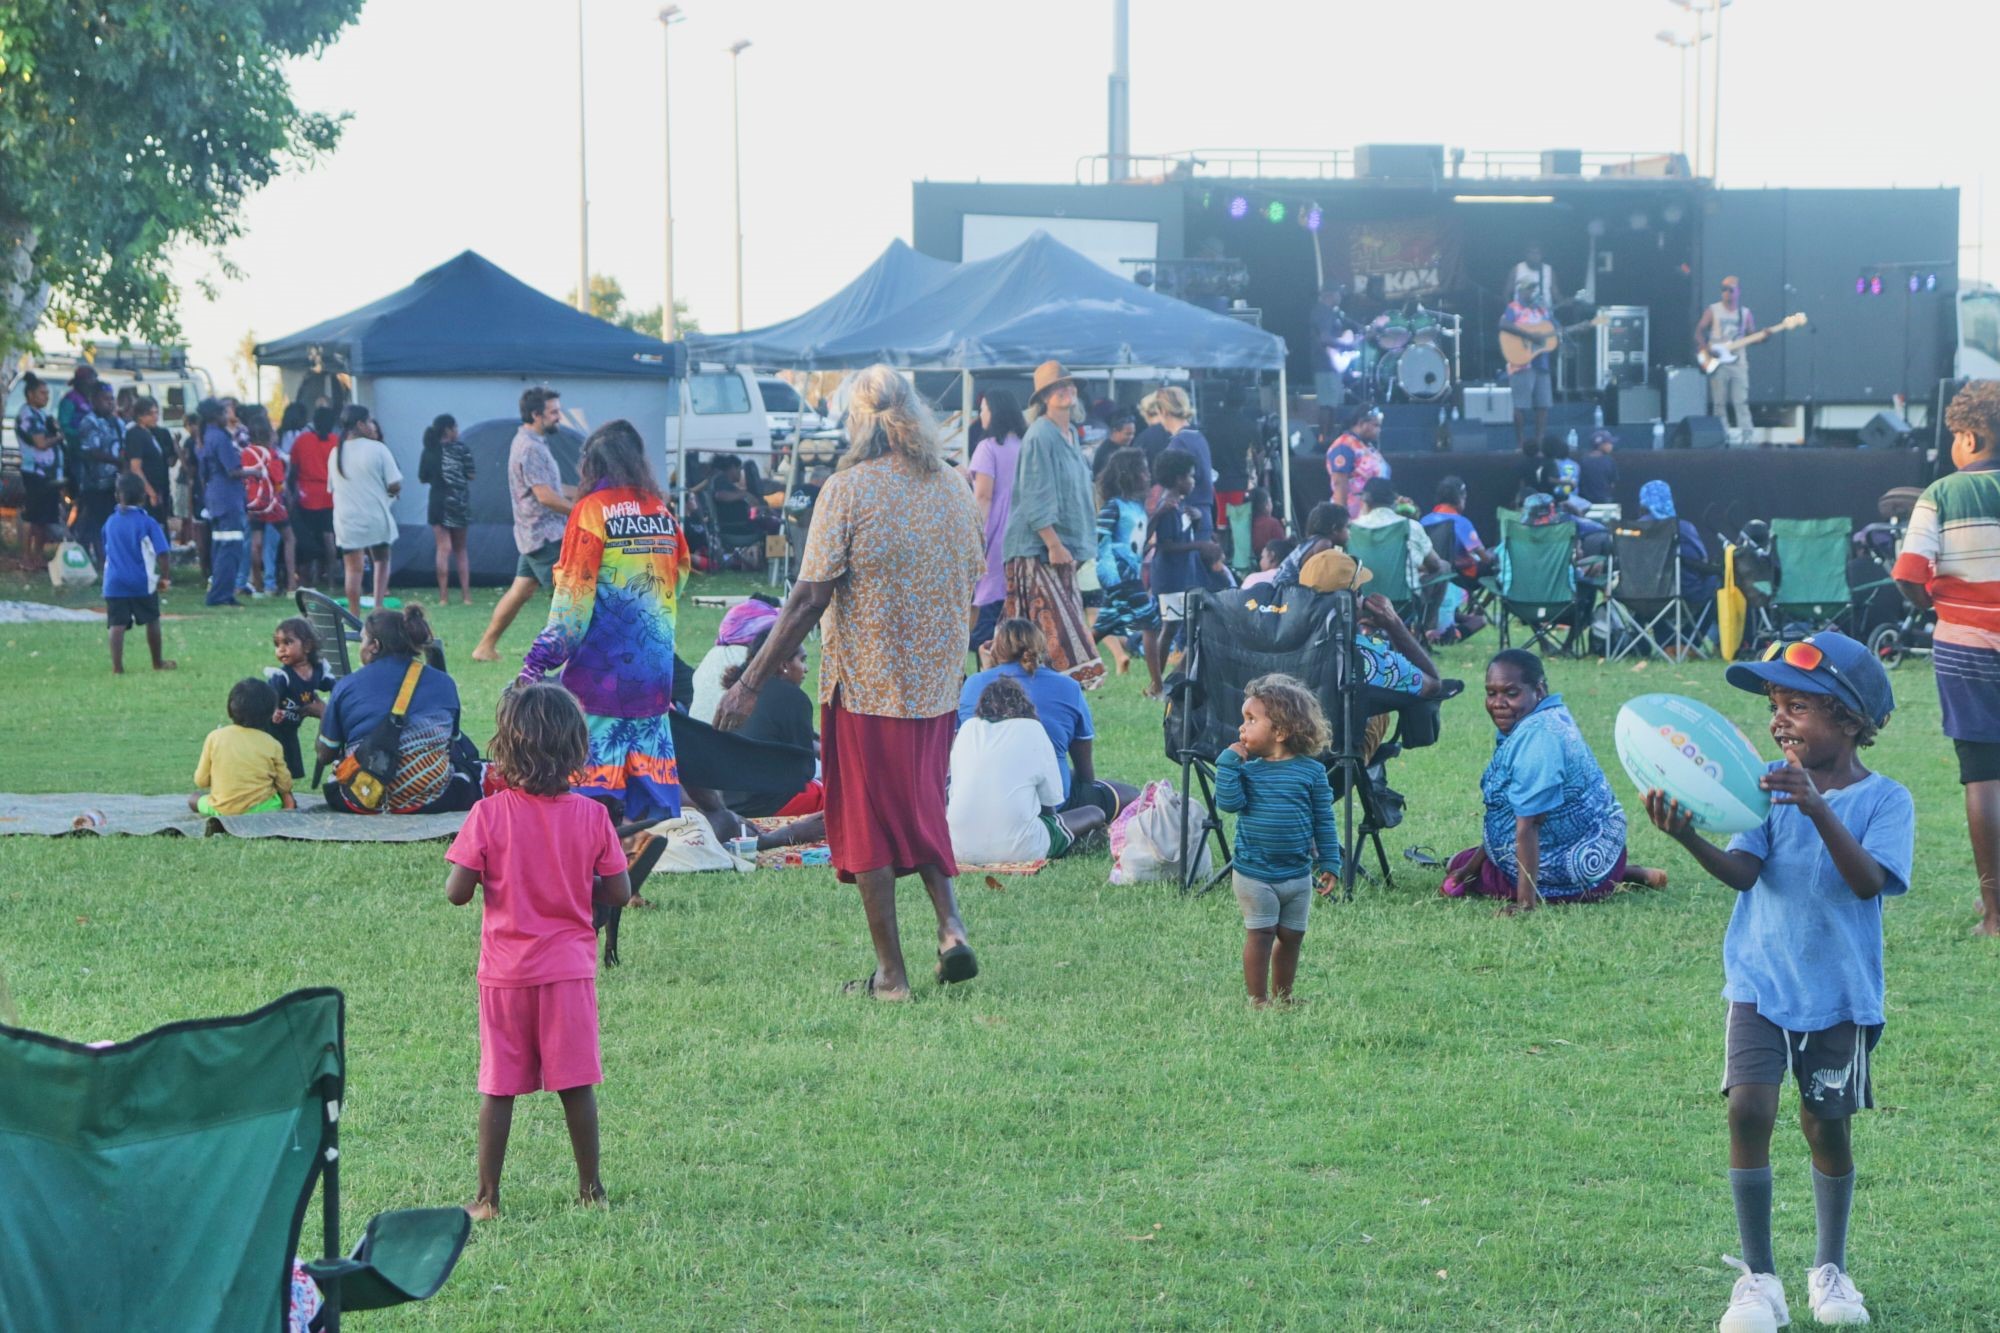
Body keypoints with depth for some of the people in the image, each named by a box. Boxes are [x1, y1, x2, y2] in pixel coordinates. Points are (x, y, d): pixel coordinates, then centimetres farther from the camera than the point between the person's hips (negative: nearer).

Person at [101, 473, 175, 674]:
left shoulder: (110, 522, 6)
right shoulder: (148, 523, -6)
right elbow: (162, 554, -11)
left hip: (114, 582, 2)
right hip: (143, 582, -2)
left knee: (117, 625, -2)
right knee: (152, 621, 15)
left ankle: (117, 666, -14)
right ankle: (158, 663, 27)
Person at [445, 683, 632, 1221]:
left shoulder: (489, 815, -11)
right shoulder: (591, 816, -5)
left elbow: (457, 892, -12)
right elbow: (619, 892, -2)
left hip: (505, 973, -1)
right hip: (569, 968, 1)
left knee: (498, 1087, 6)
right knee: (576, 1084, 8)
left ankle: (487, 1196, 9)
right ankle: (590, 1189, 15)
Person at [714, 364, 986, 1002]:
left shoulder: (849, 489, -13)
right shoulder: (955, 488, 4)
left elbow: (811, 597, -16)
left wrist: (750, 684, -13)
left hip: (866, 685, -5)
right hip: (936, 685, 5)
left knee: (867, 826, 6)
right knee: (922, 812, 21)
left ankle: (891, 971, 7)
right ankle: (950, 925, 1)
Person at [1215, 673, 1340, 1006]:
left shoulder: (1311, 771, -4)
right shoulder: (1247, 769, -4)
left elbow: (1323, 820, 1)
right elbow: (1229, 802, -18)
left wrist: (1329, 862, -1)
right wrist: (1228, 763, -20)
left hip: (1297, 875, 2)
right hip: (1254, 875, -1)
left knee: (1291, 936, 11)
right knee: (1260, 935, 0)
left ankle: (1282, 995, 26)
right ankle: (1257, 999, 9)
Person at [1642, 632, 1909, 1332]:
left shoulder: (1884, 799, -7)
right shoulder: (1771, 784, 0)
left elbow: (1869, 880, -24)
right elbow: (1743, 871, -12)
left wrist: (1819, 810, -38)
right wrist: (1691, 838, -33)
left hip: (1840, 991, -1)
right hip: (1762, 982, 1)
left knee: (1826, 1124, 7)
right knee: (1749, 1108, -12)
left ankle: (1830, 1267, 29)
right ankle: (1758, 1276, -2)